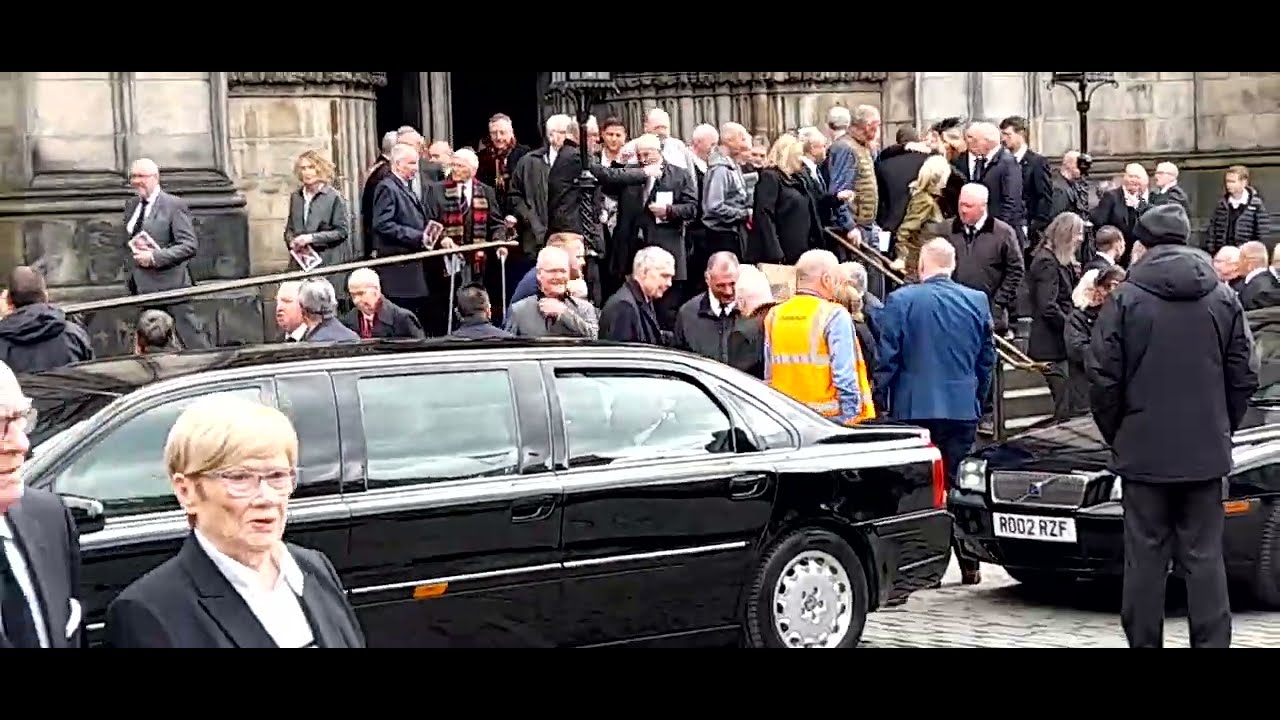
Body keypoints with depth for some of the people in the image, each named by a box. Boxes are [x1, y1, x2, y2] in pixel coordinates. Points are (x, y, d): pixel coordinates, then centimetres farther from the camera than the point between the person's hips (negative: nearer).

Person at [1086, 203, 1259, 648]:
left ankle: (1144, 643, 7)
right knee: (1204, 558, 7)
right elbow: (1244, 377, 4)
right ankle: (1210, 643, 7)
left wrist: (1115, 435, 7)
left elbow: (1103, 377, -7)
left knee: (1146, 558, 4)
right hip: (1206, 454, 2)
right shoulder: (1223, 299, 3)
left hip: (1143, 450, -2)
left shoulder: (1126, 299, -7)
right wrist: (1221, 431, 16)